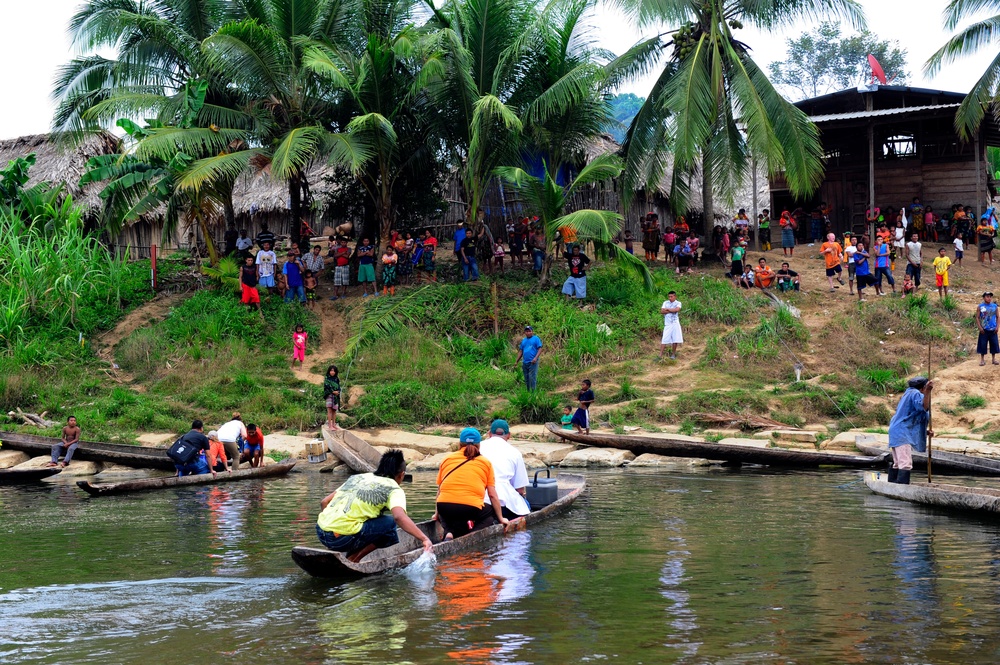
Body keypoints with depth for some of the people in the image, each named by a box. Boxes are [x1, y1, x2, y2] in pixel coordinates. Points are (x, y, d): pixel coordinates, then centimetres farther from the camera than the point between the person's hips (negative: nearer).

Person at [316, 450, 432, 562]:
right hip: (342, 538, -7)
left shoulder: (358, 477, 21)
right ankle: (352, 560, 4)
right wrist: (424, 539, -25)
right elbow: (399, 517, -19)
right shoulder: (393, 489, 2)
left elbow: (324, 502, 21)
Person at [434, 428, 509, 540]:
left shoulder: (447, 459, 17)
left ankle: (450, 532, 0)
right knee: (491, 511, 25)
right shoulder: (486, 463, 12)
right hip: (471, 508, -2)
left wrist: (437, 514, 37)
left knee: (445, 515, 35)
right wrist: (501, 518, 24)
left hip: (445, 506, 2)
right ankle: (473, 532, -3)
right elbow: (492, 495, 12)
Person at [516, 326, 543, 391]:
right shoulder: (523, 340, 17)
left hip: (532, 362, -6)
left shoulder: (536, 339, 0)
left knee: (532, 378, -10)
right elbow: (521, 351, 19)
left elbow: (540, 349, -7)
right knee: (526, 379, 10)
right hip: (525, 363, 6)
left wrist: (536, 358, -20)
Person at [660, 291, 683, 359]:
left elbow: (676, 309, -16)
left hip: (675, 323, -1)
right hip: (667, 324, 1)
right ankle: (660, 355, -5)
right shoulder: (665, 303, 9)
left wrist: (667, 309, -7)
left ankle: (673, 354, 16)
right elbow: (662, 311, -3)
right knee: (664, 340, -5)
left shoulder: (678, 303, 3)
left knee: (675, 340, 0)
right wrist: (672, 310, -9)